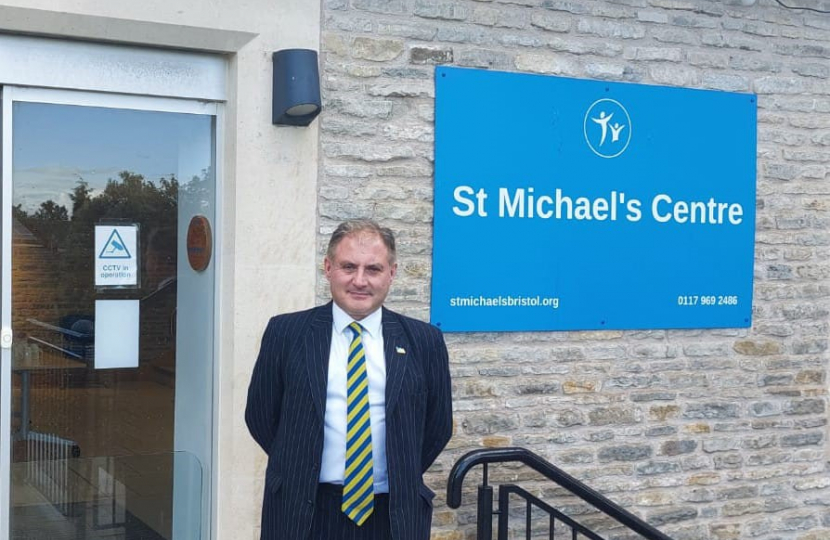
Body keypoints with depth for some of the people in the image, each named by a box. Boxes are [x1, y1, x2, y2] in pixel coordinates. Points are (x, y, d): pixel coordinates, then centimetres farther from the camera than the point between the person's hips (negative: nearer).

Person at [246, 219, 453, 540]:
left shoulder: (424, 341, 1)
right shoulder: (285, 333, -1)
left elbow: (438, 426, 8)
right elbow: (260, 416, 5)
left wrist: (402, 480, 6)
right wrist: (301, 471, 4)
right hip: (304, 513, -1)